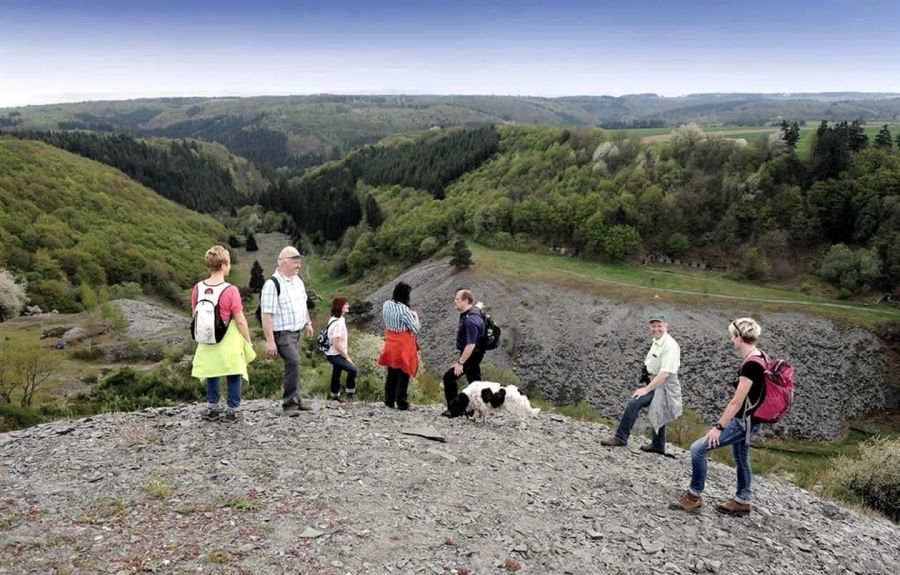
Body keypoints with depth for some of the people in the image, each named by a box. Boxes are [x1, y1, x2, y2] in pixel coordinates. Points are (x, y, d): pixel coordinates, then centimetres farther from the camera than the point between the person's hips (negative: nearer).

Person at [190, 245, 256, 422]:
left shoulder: (198, 288, -6)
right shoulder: (231, 291, -20)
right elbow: (240, 321, -15)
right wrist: (248, 341, -3)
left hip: (207, 342, 5)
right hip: (229, 343, -4)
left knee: (211, 375, 20)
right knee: (234, 376, 11)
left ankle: (212, 409, 27)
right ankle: (231, 410, 17)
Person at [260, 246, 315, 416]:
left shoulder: (297, 281, 8)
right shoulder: (272, 284, -18)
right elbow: (266, 314, -22)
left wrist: (308, 322, 26)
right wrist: (270, 341, -25)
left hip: (298, 332, 8)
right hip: (282, 333, -8)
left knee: (293, 366, 14)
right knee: (294, 364, -19)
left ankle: (295, 402, 23)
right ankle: (289, 404, -12)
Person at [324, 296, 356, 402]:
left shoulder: (334, 319, 6)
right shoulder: (338, 323, -23)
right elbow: (337, 345, -24)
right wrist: (347, 357, -15)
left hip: (336, 354, 10)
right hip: (335, 355, -10)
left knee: (336, 375, 20)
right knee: (352, 369, -24)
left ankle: (335, 397, 33)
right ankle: (349, 393, -11)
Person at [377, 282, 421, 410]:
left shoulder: (386, 305, -2)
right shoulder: (404, 310, -22)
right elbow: (416, 329, -17)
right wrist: (415, 316, 1)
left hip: (390, 345, 6)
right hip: (403, 347, -6)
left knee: (391, 374, 17)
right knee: (403, 376, 4)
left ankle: (389, 401, 23)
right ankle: (402, 403, 9)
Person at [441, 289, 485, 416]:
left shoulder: (470, 320, -30)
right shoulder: (474, 309, 0)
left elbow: (471, 345, -33)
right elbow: (477, 307, 27)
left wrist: (460, 362, -32)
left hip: (470, 355, -11)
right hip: (473, 354, 11)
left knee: (449, 377, -7)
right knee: (475, 382, 16)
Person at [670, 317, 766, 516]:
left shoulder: (750, 365, -26)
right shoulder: (758, 358, 4)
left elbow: (737, 402, -24)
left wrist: (718, 427, -19)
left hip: (743, 422, -10)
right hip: (745, 419, 10)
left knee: (698, 448, -9)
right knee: (740, 458, 23)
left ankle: (694, 496, 4)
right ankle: (742, 501, 36)